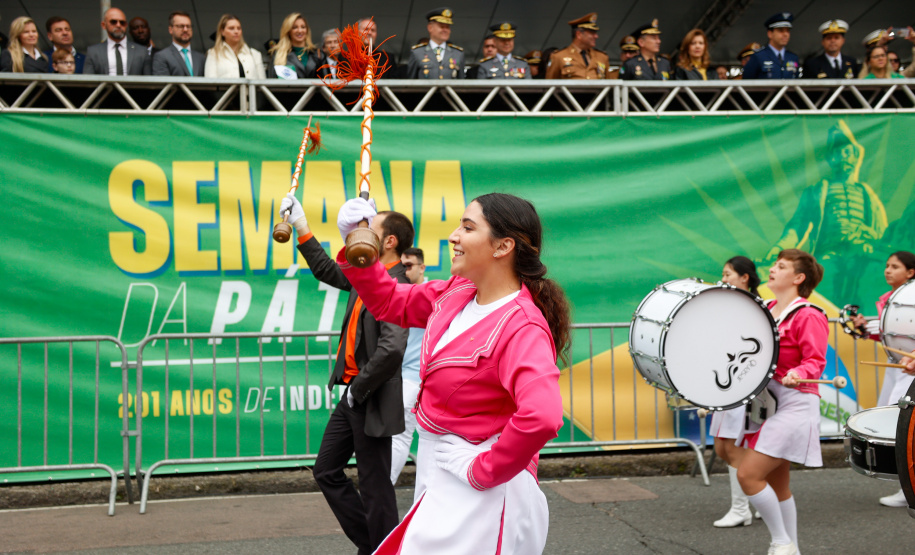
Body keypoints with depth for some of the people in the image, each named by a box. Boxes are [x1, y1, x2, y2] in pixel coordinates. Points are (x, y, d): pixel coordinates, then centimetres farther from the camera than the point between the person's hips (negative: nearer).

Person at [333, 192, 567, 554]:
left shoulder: (521, 328, -26)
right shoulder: (458, 293, 2)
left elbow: (541, 417, -41)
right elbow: (391, 303, 17)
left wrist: (484, 471, -29)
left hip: (477, 494, -9)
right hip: (436, 476, 9)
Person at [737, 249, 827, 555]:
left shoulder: (808, 316, -13)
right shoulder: (767, 310, 12)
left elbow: (815, 361, -18)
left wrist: (797, 374, -37)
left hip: (795, 405, -9)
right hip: (768, 403, 9)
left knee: (748, 474, -16)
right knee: (776, 483, 14)